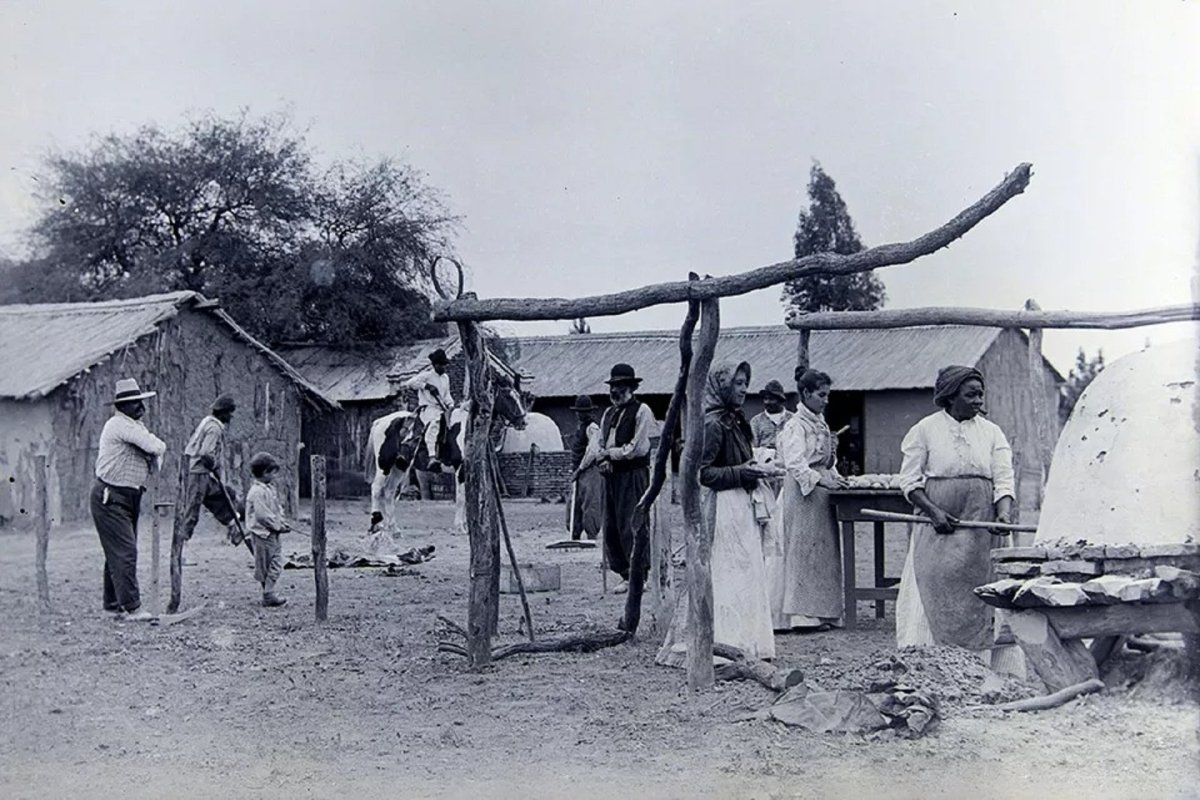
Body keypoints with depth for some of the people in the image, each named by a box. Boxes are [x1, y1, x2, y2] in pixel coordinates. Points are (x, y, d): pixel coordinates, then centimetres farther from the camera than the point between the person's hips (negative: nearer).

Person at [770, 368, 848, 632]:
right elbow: (795, 463, -22)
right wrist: (821, 480, -33)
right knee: (803, 550, -7)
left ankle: (818, 612, 14)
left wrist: (835, 476, 7)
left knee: (822, 549, 9)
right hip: (802, 491, -9)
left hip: (820, 491, 9)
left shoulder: (820, 422, 16)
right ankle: (803, 614, -5)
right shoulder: (796, 425, -12)